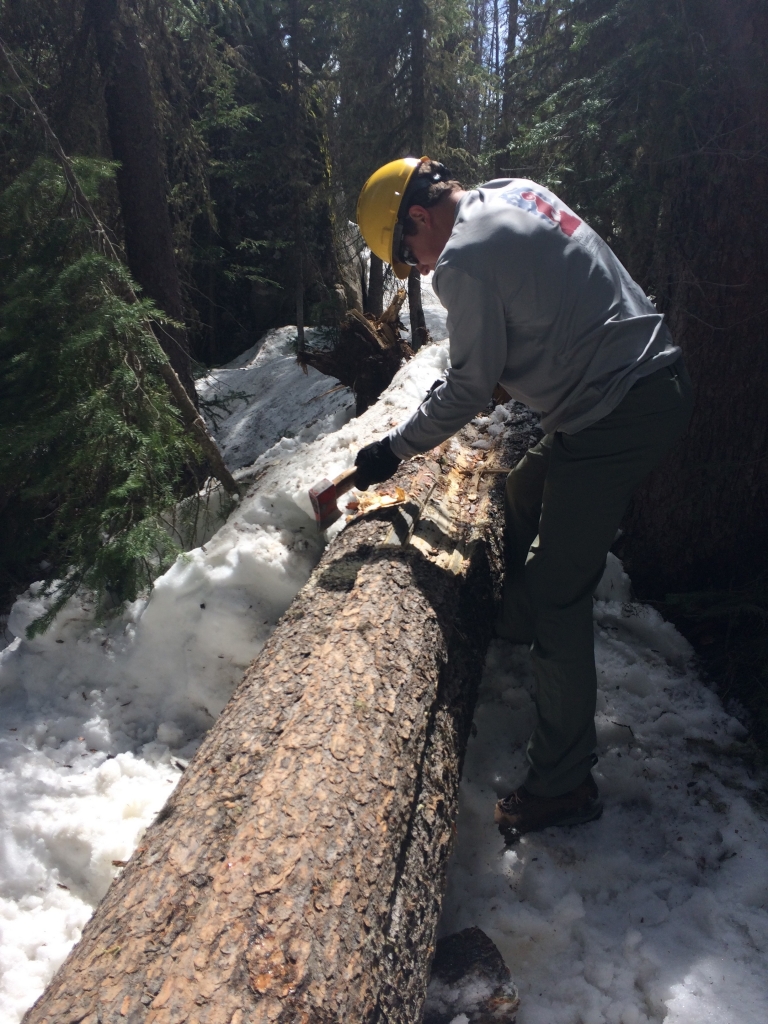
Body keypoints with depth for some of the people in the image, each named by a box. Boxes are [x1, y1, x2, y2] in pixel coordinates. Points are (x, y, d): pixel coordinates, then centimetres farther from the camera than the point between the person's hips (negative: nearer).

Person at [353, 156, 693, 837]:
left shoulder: (464, 261, -15)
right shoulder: (513, 192, 13)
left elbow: (470, 389, -10)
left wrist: (394, 450, 2)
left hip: (612, 418, -11)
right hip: (659, 373, 11)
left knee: (559, 599, -5)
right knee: (526, 491, 28)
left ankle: (564, 786, 7)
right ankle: (515, 622, 51)